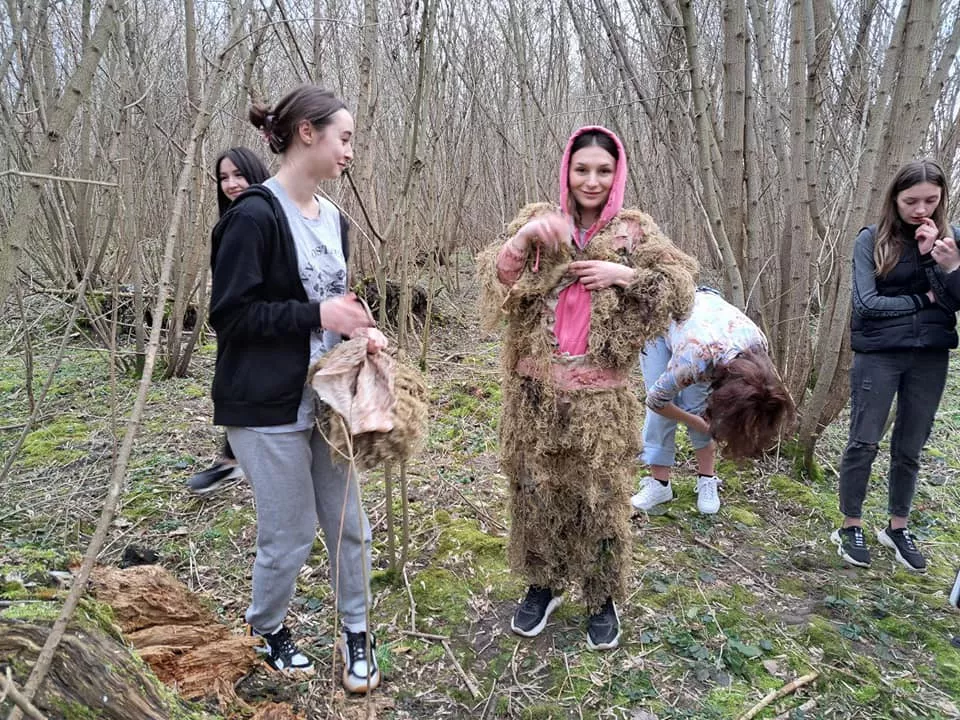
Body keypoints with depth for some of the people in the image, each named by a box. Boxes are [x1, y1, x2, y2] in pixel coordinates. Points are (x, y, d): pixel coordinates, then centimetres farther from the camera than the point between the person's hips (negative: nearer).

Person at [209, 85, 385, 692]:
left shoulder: (331, 217, 9)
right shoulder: (255, 215, -16)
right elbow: (230, 314, -17)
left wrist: (359, 329, -2)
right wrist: (317, 315, -20)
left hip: (326, 398, 7)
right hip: (269, 406, -7)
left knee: (350, 526, 12)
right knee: (290, 537, 7)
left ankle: (357, 632, 32)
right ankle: (267, 628, 36)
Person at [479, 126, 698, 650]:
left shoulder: (634, 231, 2)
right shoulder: (538, 220, 4)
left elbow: (682, 288, 0)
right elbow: (495, 279, -6)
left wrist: (625, 275, -13)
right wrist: (524, 239, -23)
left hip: (600, 396, -1)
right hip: (536, 390, 1)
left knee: (600, 496, 8)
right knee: (535, 489, 12)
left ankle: (602, 598, 30)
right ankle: (543, 583, 35)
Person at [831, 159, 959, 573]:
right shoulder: (872, 239, -4)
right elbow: (867, 303, -12)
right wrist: (923, 300, -4)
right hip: (879, 353, -3)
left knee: (910, 448, 11)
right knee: (864, 442, 1)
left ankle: (897, 528, 26)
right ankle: (851, 527, 16)